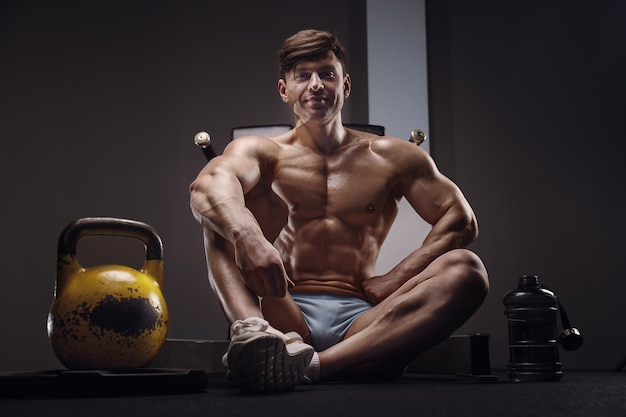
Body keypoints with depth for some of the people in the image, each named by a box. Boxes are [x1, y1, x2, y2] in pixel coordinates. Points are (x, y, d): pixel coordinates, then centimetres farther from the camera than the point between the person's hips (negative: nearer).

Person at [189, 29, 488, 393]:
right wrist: (247, 234, -36)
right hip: (285, 317, -1)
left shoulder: (391, 157, 16)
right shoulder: (263, 152, 10)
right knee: (226, 210, -14)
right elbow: (208, 185, -13)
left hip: (361, 323, 1)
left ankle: (314, 364, -39)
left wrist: (398, 278, -6)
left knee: (468, 269, -22)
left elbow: (462, 220, 8)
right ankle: (252, 331, -43)